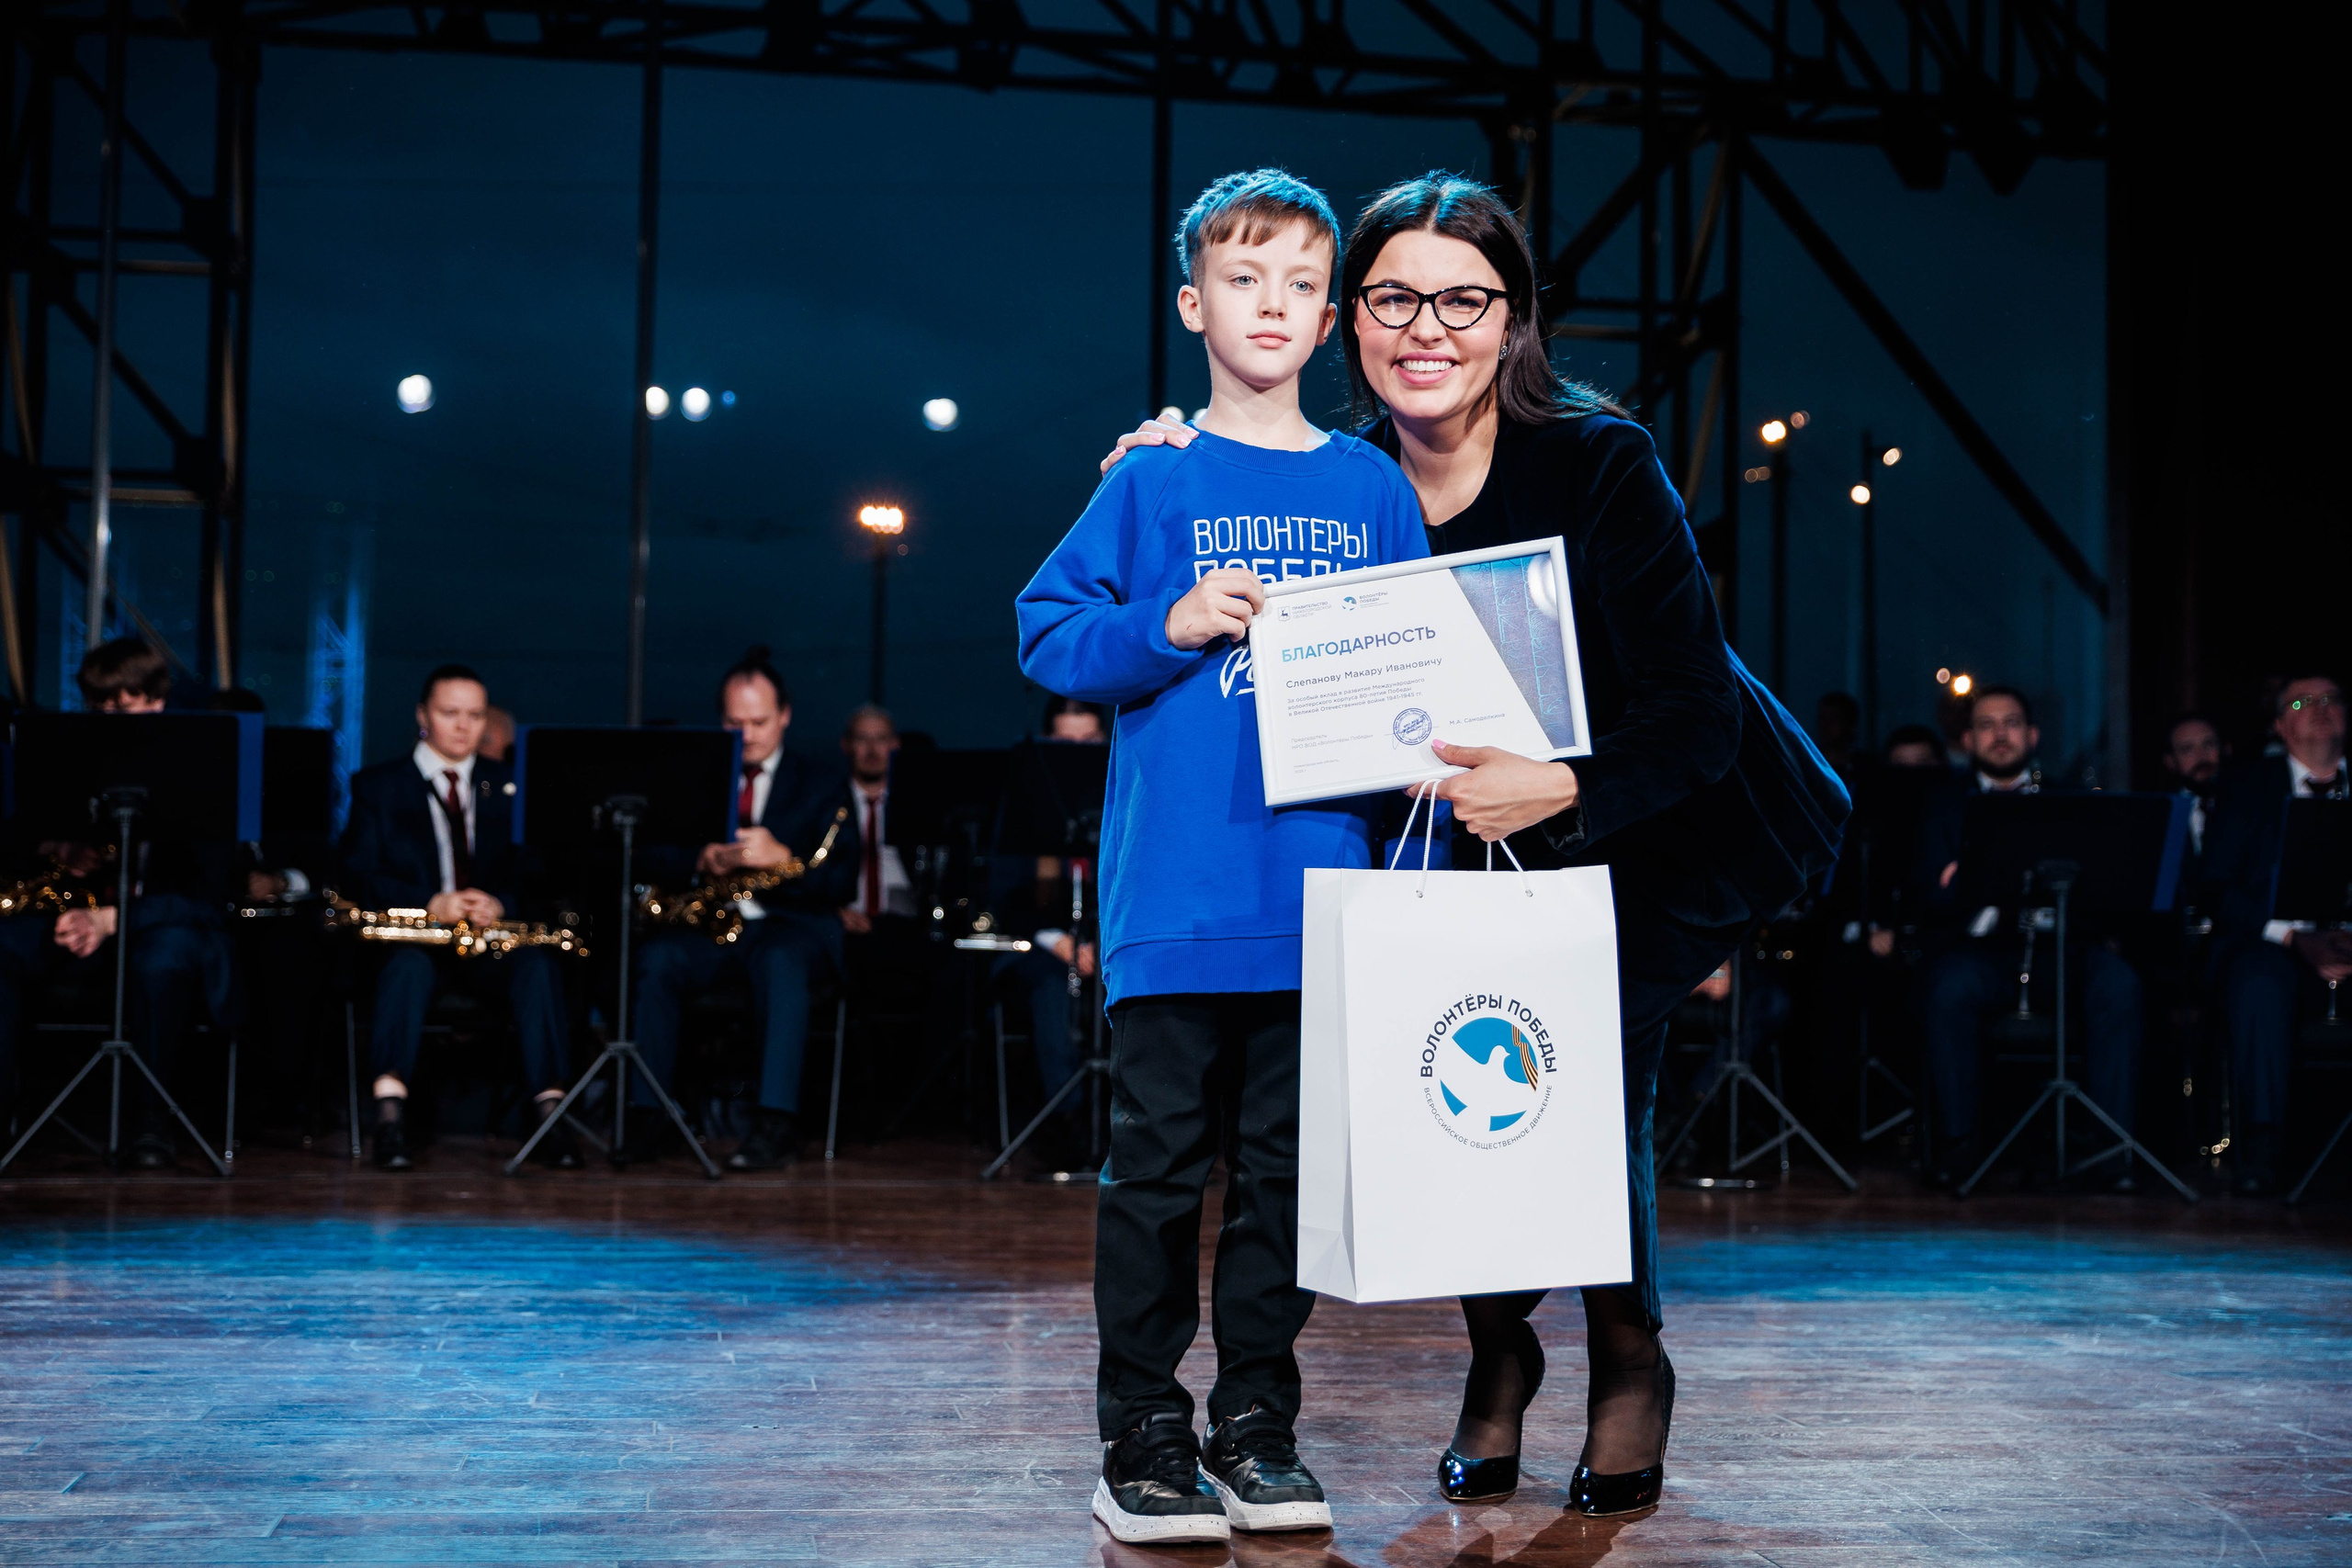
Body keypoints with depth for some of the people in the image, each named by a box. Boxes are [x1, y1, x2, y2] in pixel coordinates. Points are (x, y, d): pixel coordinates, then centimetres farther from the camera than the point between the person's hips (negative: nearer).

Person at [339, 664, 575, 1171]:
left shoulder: (508, 786, 17)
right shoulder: (376, 785, 11)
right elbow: (359, 877, -2)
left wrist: (501, 903, -16)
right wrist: (431, 904, -19)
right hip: (411, 935, -2)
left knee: (539, 963, -31)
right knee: (409, 963, -37)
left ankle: (550, 1113, -35)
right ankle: (390, 1116, -44)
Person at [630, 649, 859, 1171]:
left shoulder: (821, 784, 11)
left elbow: (843, 881, -2)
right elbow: (653, 862, 8)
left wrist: (781, 857, -20)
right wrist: (702, 860, -13)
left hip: (792, 925, -2)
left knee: (781, 960, -38)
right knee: (657, 957, -30)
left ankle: (777, 1123, -45)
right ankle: (645, 1112, -28)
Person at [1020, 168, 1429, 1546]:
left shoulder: (1375, 490, 10)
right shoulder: (1153, 485, 3)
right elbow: (1047, 635, 1)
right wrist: (1170, 628, -14)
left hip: (1322, 891, 3)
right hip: (1178, 898, -2)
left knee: (1287, 1165, 9)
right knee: (1160, 1162, 1)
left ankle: (1258, 1427, 20)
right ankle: (1144, 1432, 12)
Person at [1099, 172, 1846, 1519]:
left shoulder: (1599, 463, -24)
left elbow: (1695, 717, -26)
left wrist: (1565, 790, -44)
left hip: (1671, 826, -4)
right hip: (1480, 846, 4)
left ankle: (1630, 1360, 15)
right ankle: (1499, 1357, 20)